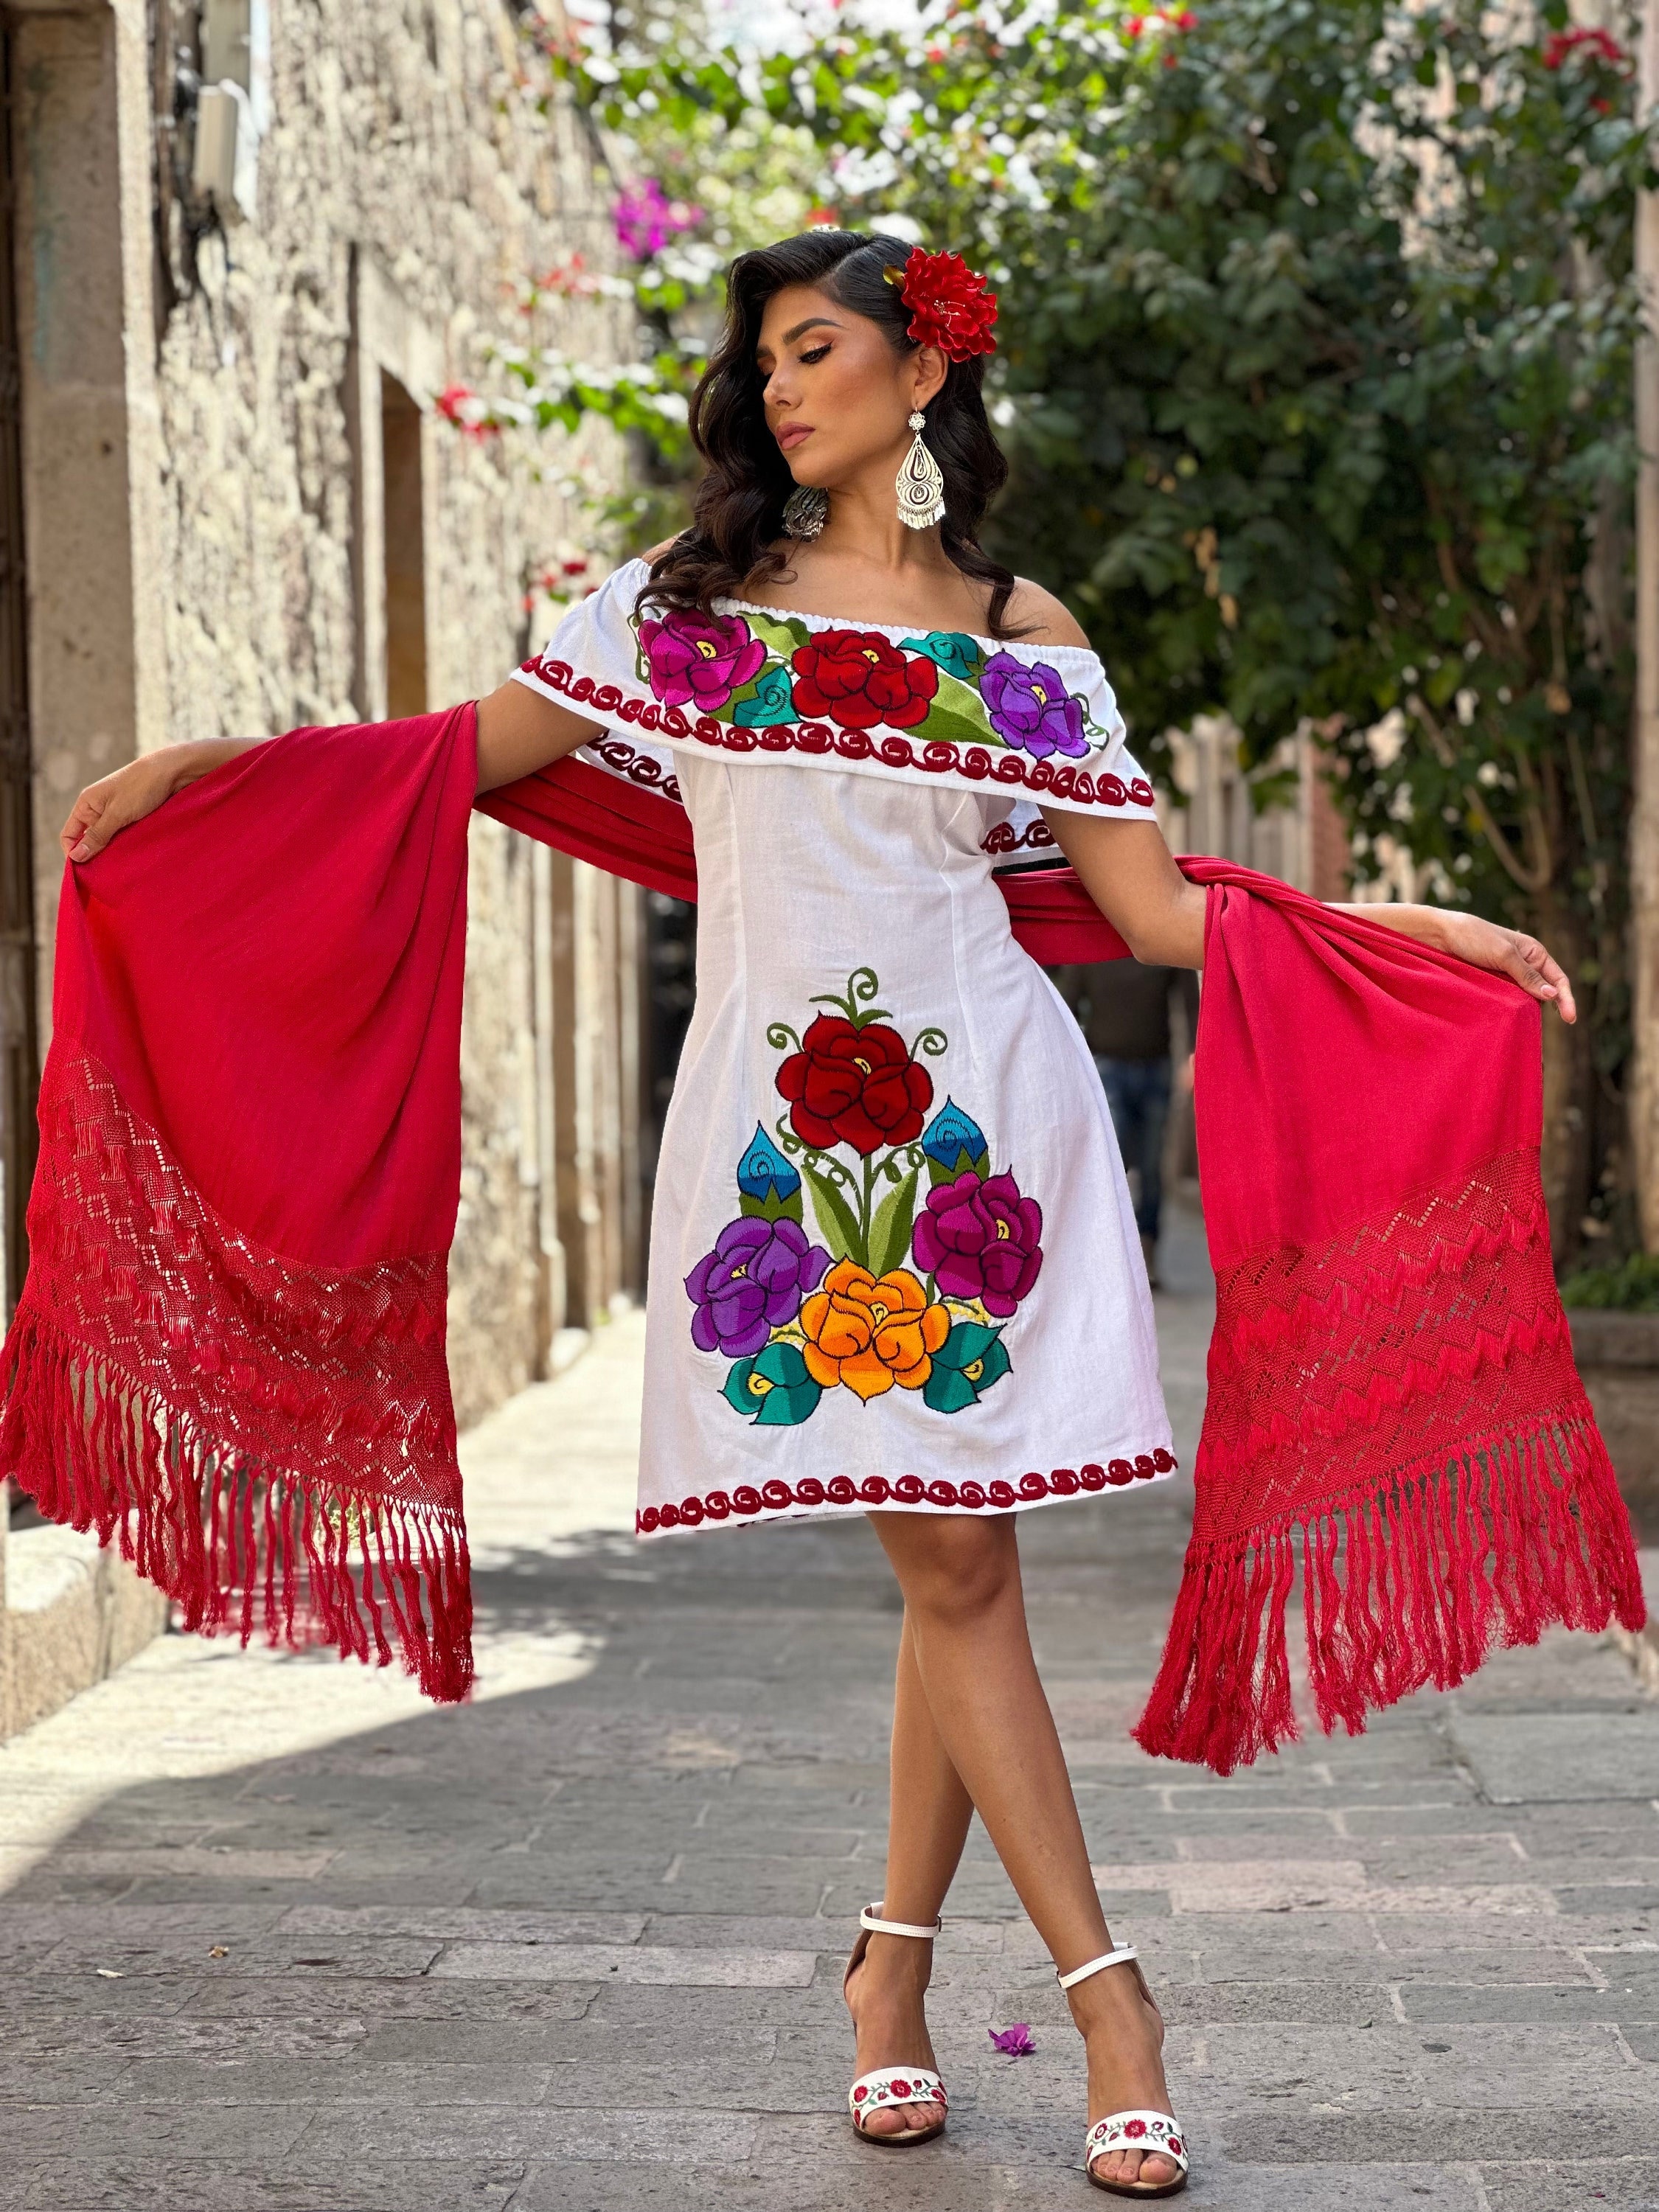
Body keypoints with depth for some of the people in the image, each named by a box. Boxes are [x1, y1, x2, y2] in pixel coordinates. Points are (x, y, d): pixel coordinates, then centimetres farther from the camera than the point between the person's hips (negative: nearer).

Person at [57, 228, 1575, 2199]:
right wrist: (203, 762, 6)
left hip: (977, 1104, 0)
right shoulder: (691, 596, 12)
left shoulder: (1024, 637, 10)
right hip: (783, 1118, 0)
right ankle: (1101, 1992, 5)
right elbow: (475, 752, 13)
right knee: (953, 1555, -2)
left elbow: (1159, 912, 9)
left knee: (959, 1552, -1)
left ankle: (895, 1961, 18)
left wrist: (1413, 930, 1)